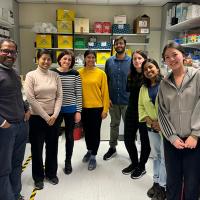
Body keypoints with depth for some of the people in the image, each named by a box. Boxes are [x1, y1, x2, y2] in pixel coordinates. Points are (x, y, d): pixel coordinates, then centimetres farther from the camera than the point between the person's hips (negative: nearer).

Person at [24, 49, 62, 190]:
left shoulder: (55, 75, 3)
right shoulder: (31, 75, -7)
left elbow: (59, 96, 1)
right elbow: (31, 99, -12)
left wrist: (54, 115, -10)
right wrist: (46, 117, -13)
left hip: (53, 117, 3)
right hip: (37, 118, -3)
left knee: (52, 147, 13)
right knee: (37, 148, 10)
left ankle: (51, 173, 33)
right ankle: (38, 177, 29)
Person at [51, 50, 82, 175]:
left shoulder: (75, 74, -2)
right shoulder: (52, 72, -1)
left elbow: (79, 93, -1)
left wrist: (78, 111, -4)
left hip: (71, 110, 0)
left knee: (69, 136, 12)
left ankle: (68, 162, 30)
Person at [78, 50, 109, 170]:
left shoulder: (101, 73, -4)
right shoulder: (80, 73, 1)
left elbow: (105, 92, -4)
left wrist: (105, 109, -7)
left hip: (97, 108, -2)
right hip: (84, 108, 3)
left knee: (95, 132, 7)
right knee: (87, 131, 17)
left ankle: (93, 157, 23)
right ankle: (89, 151, 40)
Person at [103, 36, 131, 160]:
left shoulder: (131, 61, -5)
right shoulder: (109, 61, 3)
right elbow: (106, 81, 5)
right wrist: (107, 97, -2)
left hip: (127, 100, -2)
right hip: (113, 100, 2)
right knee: (114, 125, 16)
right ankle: (112, 148, 30)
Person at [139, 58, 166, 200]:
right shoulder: (144, 88, 9)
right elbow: (141, 107, 8)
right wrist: (151, 122, -6)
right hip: (152, 128, 5)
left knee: (165, 156, 3)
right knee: (156, 155, 16)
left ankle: (162, 187, 17)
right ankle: (156, 182, 31)